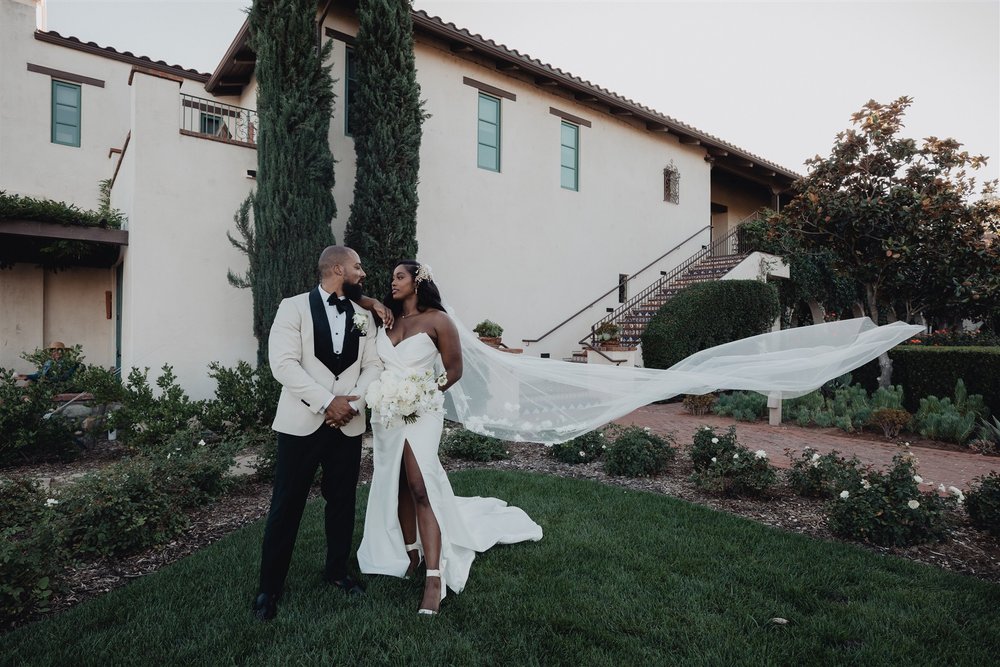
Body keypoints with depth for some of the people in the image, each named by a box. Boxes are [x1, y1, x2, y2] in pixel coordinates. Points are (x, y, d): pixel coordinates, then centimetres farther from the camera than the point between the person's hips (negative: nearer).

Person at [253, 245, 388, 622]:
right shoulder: (294, 307, -4)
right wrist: (326, 402, -18)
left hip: (348, 424, 4)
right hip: (302, 422, -4)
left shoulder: (364, 316, 10)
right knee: (286, 505, 3)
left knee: (342, 501, 13)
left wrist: (353, 402, -11)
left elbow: (373, 366, 6)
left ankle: (337, 570, 33)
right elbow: (283, 363, -13)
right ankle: (270, 587, 20)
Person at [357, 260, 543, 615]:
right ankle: (411, 553, 26)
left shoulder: (437, 320, -5)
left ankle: (434, 579, -10)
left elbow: (454, 369, -5)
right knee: (396, 486, 11)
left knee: (419, 486, -13)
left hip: (420, 412, -6)